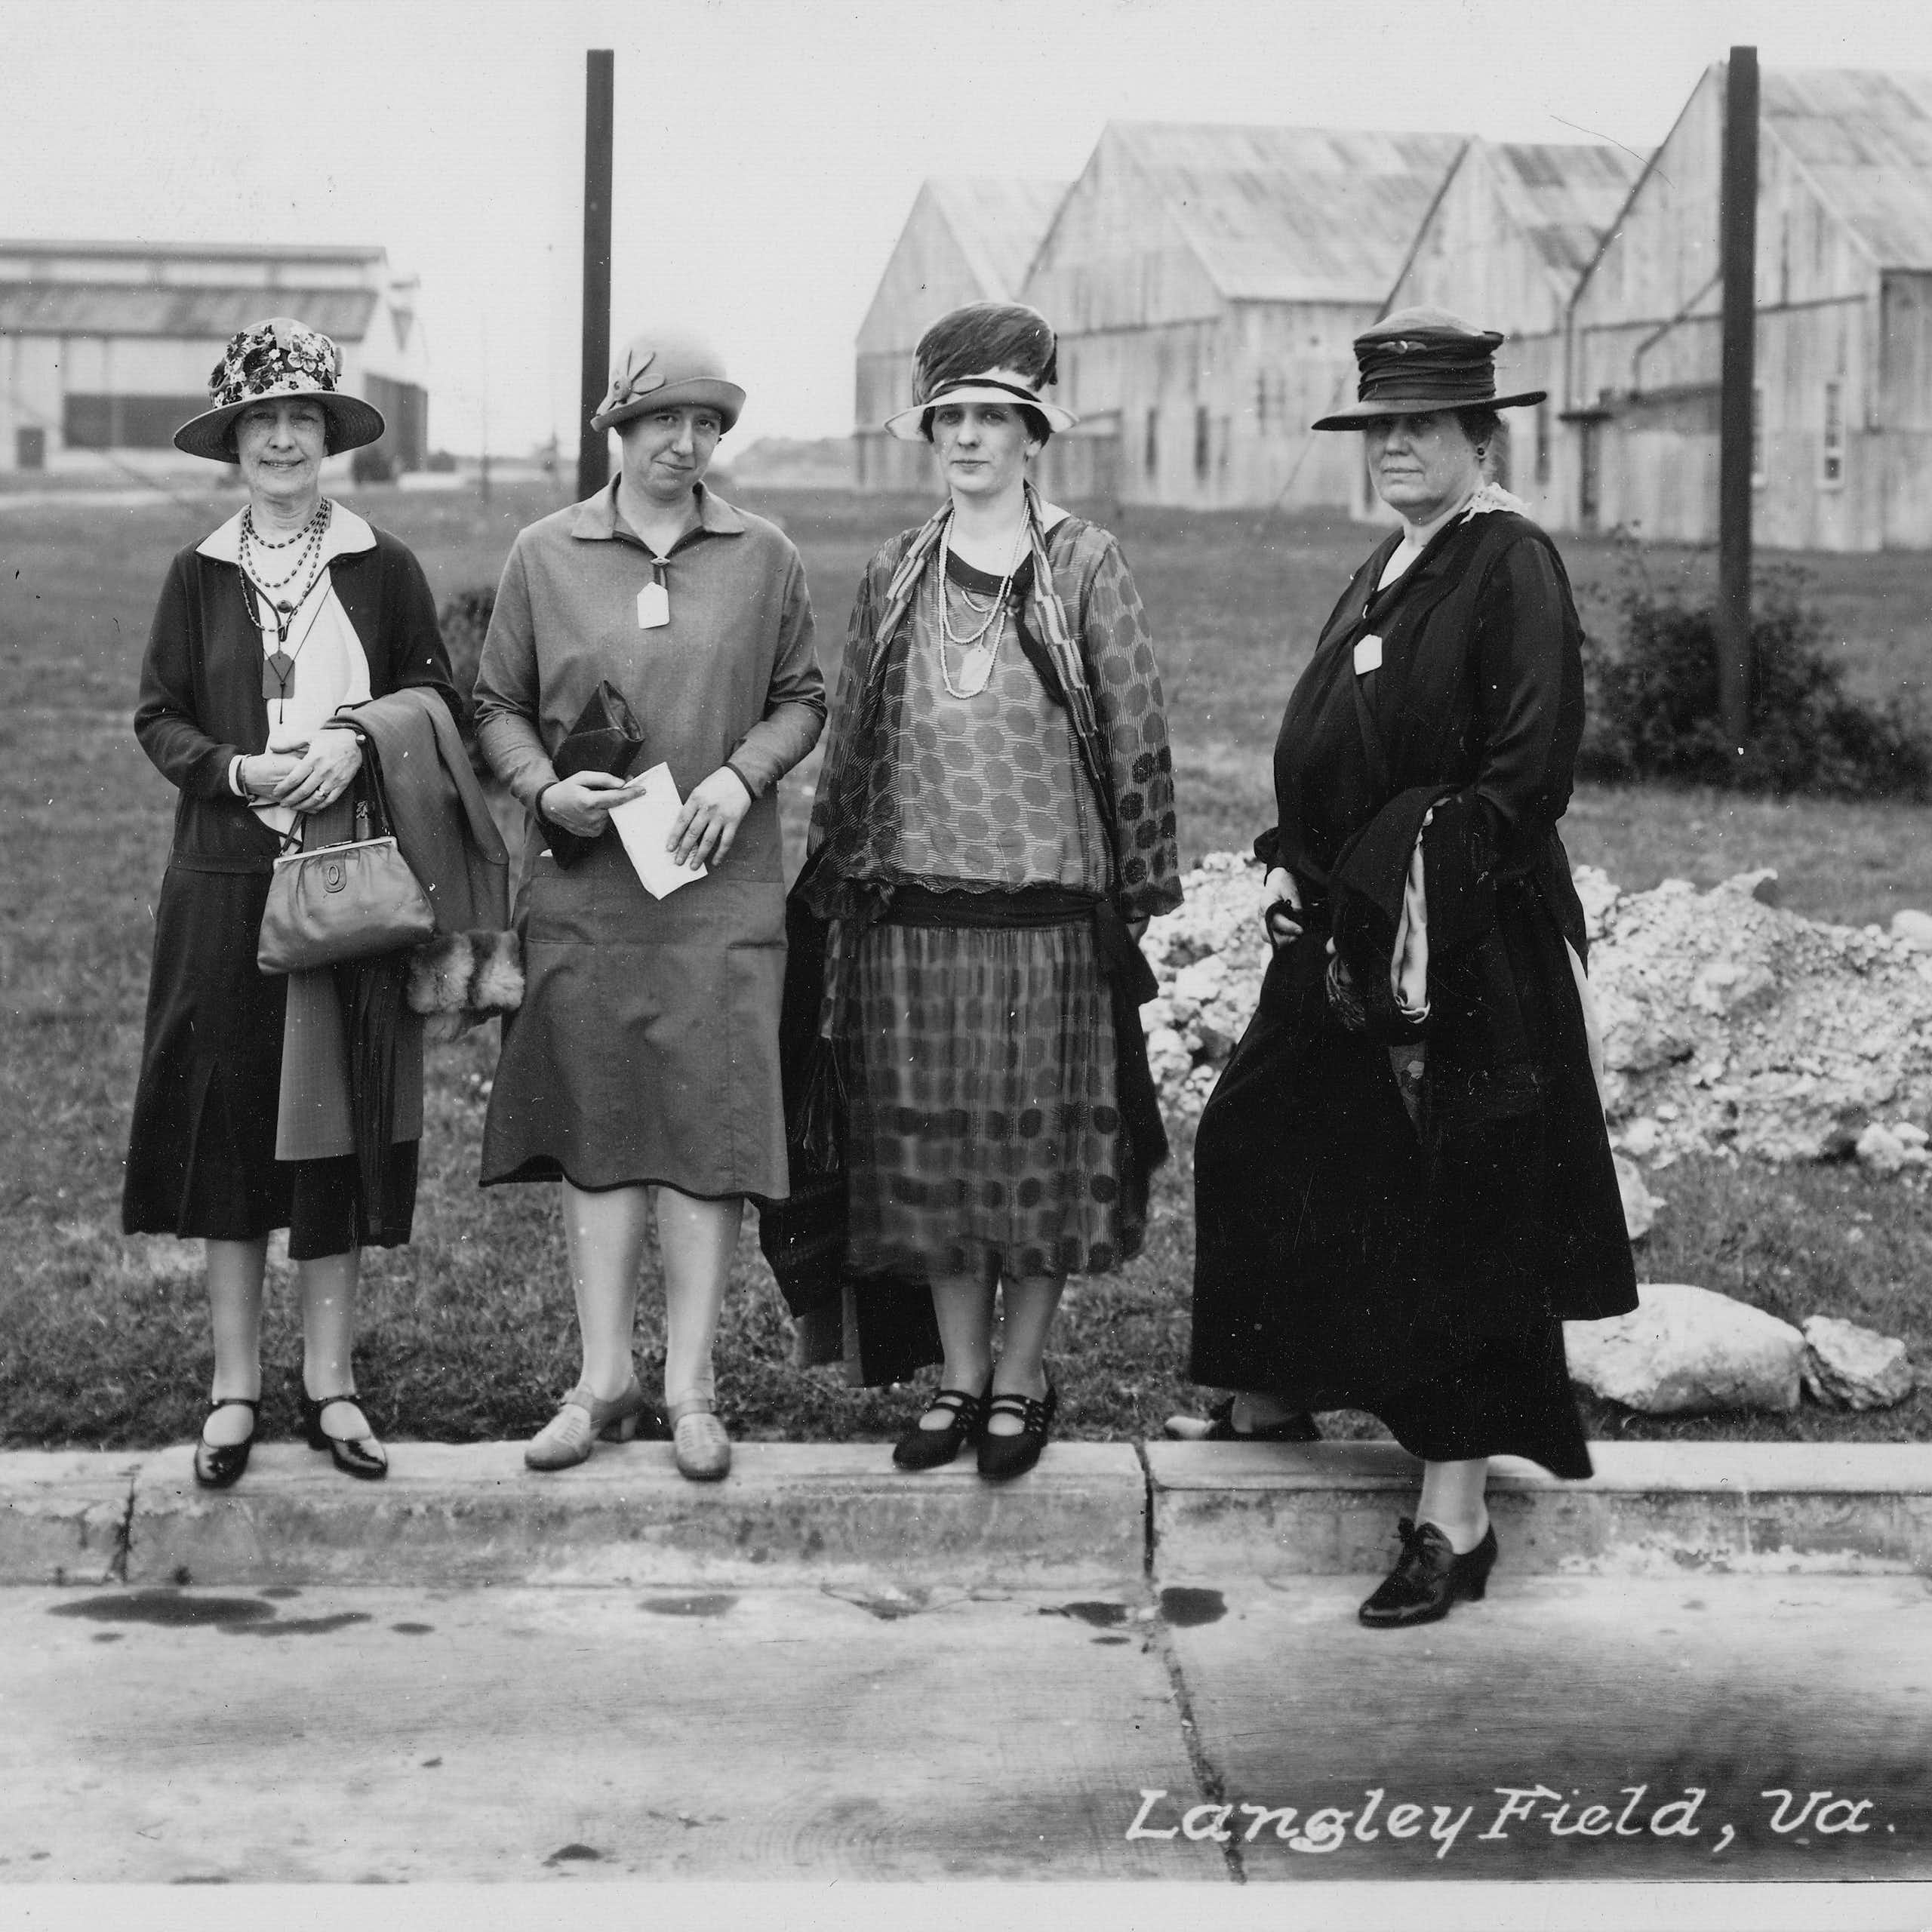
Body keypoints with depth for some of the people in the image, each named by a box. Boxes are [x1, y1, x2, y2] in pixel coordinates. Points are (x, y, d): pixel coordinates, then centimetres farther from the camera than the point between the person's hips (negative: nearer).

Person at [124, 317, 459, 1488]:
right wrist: (240, 770, -12)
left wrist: (353, 743, -12)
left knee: (335, 1118, 3)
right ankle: (236, 1389, 11)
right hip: (227, 880, 1)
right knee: (226, 1119, 2)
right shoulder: (200, 576, 6)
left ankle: (332, 1381, 13)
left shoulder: (384, 571, 3)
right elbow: (158, 718, 6)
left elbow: (439, 702, 6)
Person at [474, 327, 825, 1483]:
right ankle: (605, 1378, 12)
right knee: (596, 1120, 4)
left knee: (711, 1120, -4)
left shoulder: (765, 559, 5)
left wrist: (743, 775, -7)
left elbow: (803, 699, 11)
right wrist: (544, 788, -8)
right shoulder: (546, 556, 5)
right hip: (582, 879, 1)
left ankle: (691, 1388, 3)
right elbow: (498, 705, 10)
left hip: (721, 879, -1)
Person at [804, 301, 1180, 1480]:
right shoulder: (897, 575, 10)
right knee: (931, 1147, 6)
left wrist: (1139, 891, -4)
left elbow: (1138, 736, -1)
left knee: (1042, 1145, 2)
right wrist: (839, 881, 11)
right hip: (915, 911, 3)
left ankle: (1022, 1379, 14)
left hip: (1049, 907, -3)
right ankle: (960, 1376, 17)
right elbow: (853, 737, 14)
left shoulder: (1085, 566, 0)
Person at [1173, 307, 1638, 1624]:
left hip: (1470, 955, -9)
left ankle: (1457, 1517, 1)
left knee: (1454, 1218, -5)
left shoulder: (1513, 567, -12)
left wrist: (1427, 891, -21)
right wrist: (1294, 865, 6)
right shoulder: (1386, 573, 15)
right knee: (1260, 1148, 19)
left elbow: (1531, 771, -19)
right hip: (1347, 934, 10)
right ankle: (1276, 1392, 40)